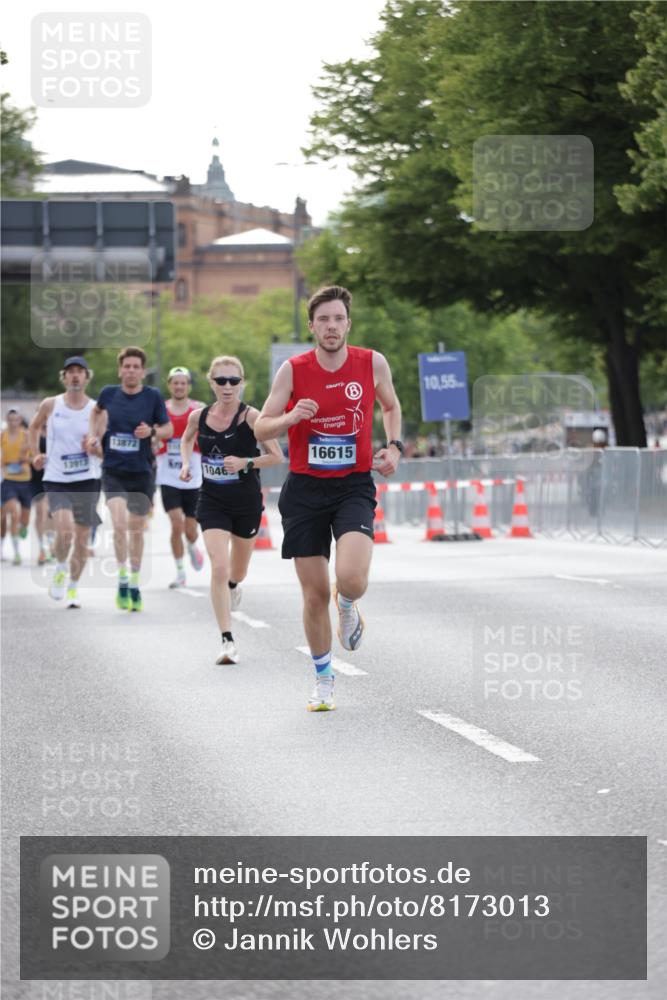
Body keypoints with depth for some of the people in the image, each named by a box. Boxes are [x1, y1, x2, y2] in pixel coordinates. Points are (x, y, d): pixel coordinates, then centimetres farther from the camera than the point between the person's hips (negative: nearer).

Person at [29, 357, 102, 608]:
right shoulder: (50, 405, 1)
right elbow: (34, 427, 22)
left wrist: (94, 447, -18)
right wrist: (36, 454, 10)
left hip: (87, 481, 1)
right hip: (56, 480, -1)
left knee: (82, 538, 4)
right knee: (65, 531, -20)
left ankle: (73, 587, 22)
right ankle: (60, 569, 9)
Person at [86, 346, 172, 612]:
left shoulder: (153, 397, -6)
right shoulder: (109, 393, -1)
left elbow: (169, 429, 2)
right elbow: (96, 410, 22)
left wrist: (152, 432, -18)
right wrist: (94, 435, 8)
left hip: (141, 473, 0)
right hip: (113, 472, 0)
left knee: (136, 530, 10)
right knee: (119, 524, -19)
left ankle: (135, 585, 26)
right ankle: (122, 579, -5)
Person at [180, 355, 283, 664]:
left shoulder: (250, 416, -14)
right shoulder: (198, 417, -4)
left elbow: (277, 457, -11)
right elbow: (186, 439, 20)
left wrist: (245, 463, -24)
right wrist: (186, 463, 2)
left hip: (246, 502, -1)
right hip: (212, 502, 1)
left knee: (237, 571, 18)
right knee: (218, 568, -15)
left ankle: (232, 587, 58)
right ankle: (228, 641, -14)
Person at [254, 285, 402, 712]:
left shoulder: (373, 364, -2)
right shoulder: (293, 370, -5)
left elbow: (391, 406, 19)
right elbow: (261, 429, -2)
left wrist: (394, 446, 2)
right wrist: (290, 418, -22)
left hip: (354, 487, 0)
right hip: (305, 489, 1)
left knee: (352, 578, -24)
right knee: (315, 594, 3)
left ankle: (348, 606, 15)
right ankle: (324, 680, 25)